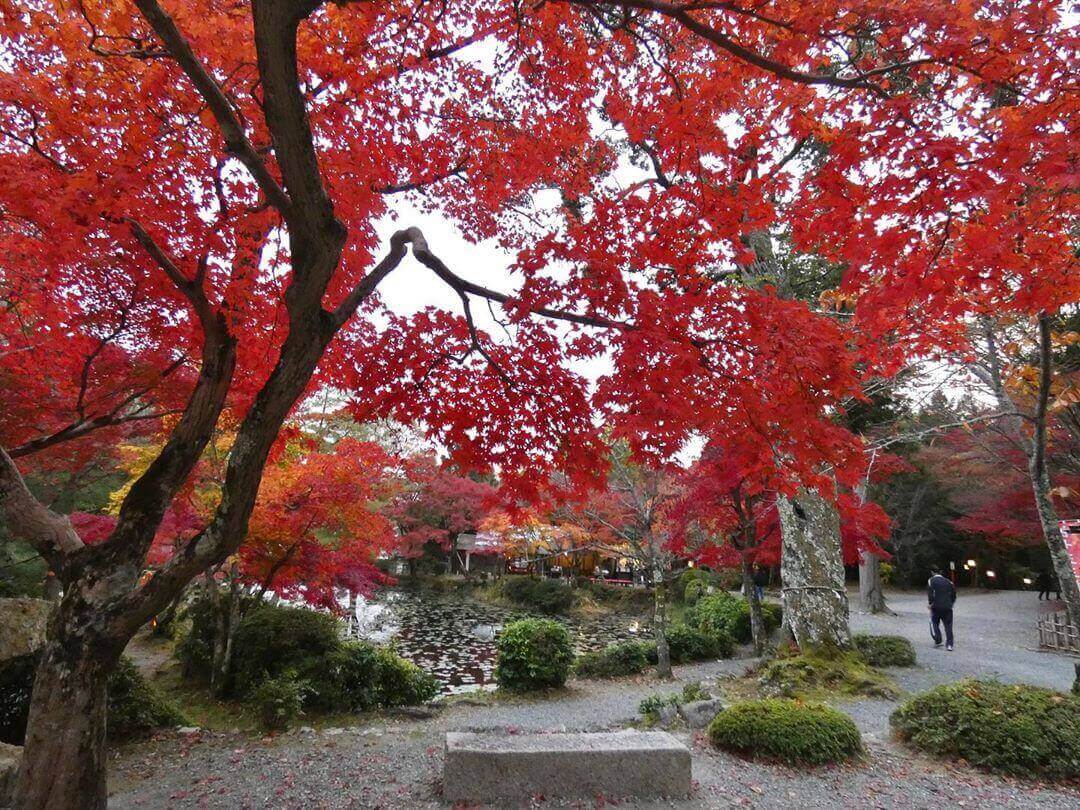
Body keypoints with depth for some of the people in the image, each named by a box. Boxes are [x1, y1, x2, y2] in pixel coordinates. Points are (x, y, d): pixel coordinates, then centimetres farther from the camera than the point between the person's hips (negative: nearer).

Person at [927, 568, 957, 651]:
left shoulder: (931, 581, -1)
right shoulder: (948, 582, 10)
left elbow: (930, 594, -11)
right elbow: (953, 595, 10)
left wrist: (931, 603, 0)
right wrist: (950, 604, 20)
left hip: (936, 607, -3)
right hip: (947, 607, 3)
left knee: (934, 623, 11)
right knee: (948, 626, 6)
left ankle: (937, 641, 2)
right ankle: (949, 645, 1)